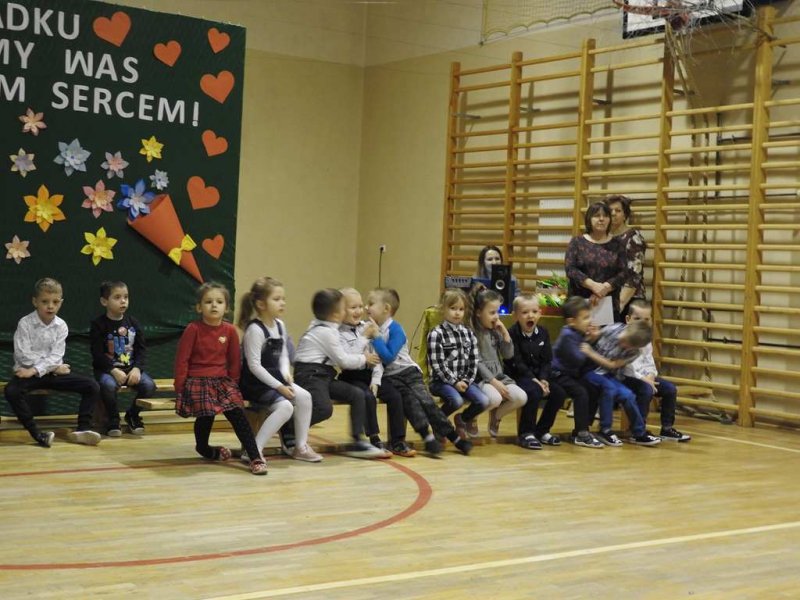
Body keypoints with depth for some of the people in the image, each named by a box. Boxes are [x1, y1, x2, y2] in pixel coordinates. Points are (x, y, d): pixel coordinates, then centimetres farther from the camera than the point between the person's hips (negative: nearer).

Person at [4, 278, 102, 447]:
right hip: (29, 371, -3)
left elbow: (56, 356, -8)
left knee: (92, 387, -12)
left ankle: (83, 428, -12)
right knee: (12, 391, -35)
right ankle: (37, 434, -30)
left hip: (53, 371, 3)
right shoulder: (25, 323, -7)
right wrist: (54, 367, -15)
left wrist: (35, 370, -23)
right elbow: (24, 356, -15)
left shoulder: (61, 325, 0)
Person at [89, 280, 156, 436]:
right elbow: (97, 354, -11)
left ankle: (132, 415, 7)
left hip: (131, 368, 4)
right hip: (106, 369, -4)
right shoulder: (98, 325, -5)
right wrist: (114, 371, -22)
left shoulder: (133, 323, 8)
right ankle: (113, 420, -9)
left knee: (149, 385, -22)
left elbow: (141, 349, 6)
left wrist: (137, 368, -12)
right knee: (109, 385, -37)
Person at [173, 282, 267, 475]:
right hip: (197, 381, -3)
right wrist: (180, 387, -4)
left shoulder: (230, 331, 2)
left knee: (238, 414, -13)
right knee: (206, 414, -18)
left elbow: (235, 360, 12)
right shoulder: (193, 329, -7)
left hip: (223, 381, 3)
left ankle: (255, 457, -15)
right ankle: (203, 448, 14)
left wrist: (232, 383, 8)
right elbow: (182, 360, -4)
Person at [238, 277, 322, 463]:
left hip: (275, 377, 8)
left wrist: (286, 373, -8)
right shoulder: (255, 330, -20)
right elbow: (254, 366, -22)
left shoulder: (280, 326, 6)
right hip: (255, 383, -8)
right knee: (285, 407, -24)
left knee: (304, 397, -8)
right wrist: (279, 387, -21)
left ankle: (301, 447, 5)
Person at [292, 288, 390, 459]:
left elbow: (340, 358, 20)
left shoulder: (325, 328, 16)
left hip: (324, 375, 10)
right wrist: (364, 359, 6)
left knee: (358, 394, 0)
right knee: (324, 408, -32)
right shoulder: (325, 332, -13)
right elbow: (344, 360, -9)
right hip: (310, 375, -10)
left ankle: (358, 441, -1)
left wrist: (362, 358, 12)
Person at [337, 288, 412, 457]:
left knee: (395, 395, -13)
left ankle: (397, 442, -7)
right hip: (351, 377, -5)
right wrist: (364, 337, -17)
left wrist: (376, 380, -4)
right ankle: (374, 440, -19)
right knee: (368, 397, -31)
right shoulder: (338, 333, -6)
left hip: (369, 374, 5)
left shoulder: (367, 327, 10)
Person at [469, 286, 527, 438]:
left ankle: (495, 416, 11)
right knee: (495, 398, -35)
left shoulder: (495, 331, 10)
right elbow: (477, 363, -14)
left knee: (521, 397, -18)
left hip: (498, 375, 6)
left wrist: (505, 333, -1)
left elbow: (508, 355, 10)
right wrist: (494, 382, -19)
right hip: (481, 377, -6)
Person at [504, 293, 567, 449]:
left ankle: (542, 431, 5)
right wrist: (534, 380, -23)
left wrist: (543, 379, -11)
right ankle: (526, 433, -16)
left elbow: (546, 361, 6)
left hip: (538, 376, 7)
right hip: (518, 376, -7)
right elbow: (517, 364, -16)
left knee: (559, 393, -11)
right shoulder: (512, 334, -12)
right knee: (534, 392, -32)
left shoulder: (542, 333, 7)